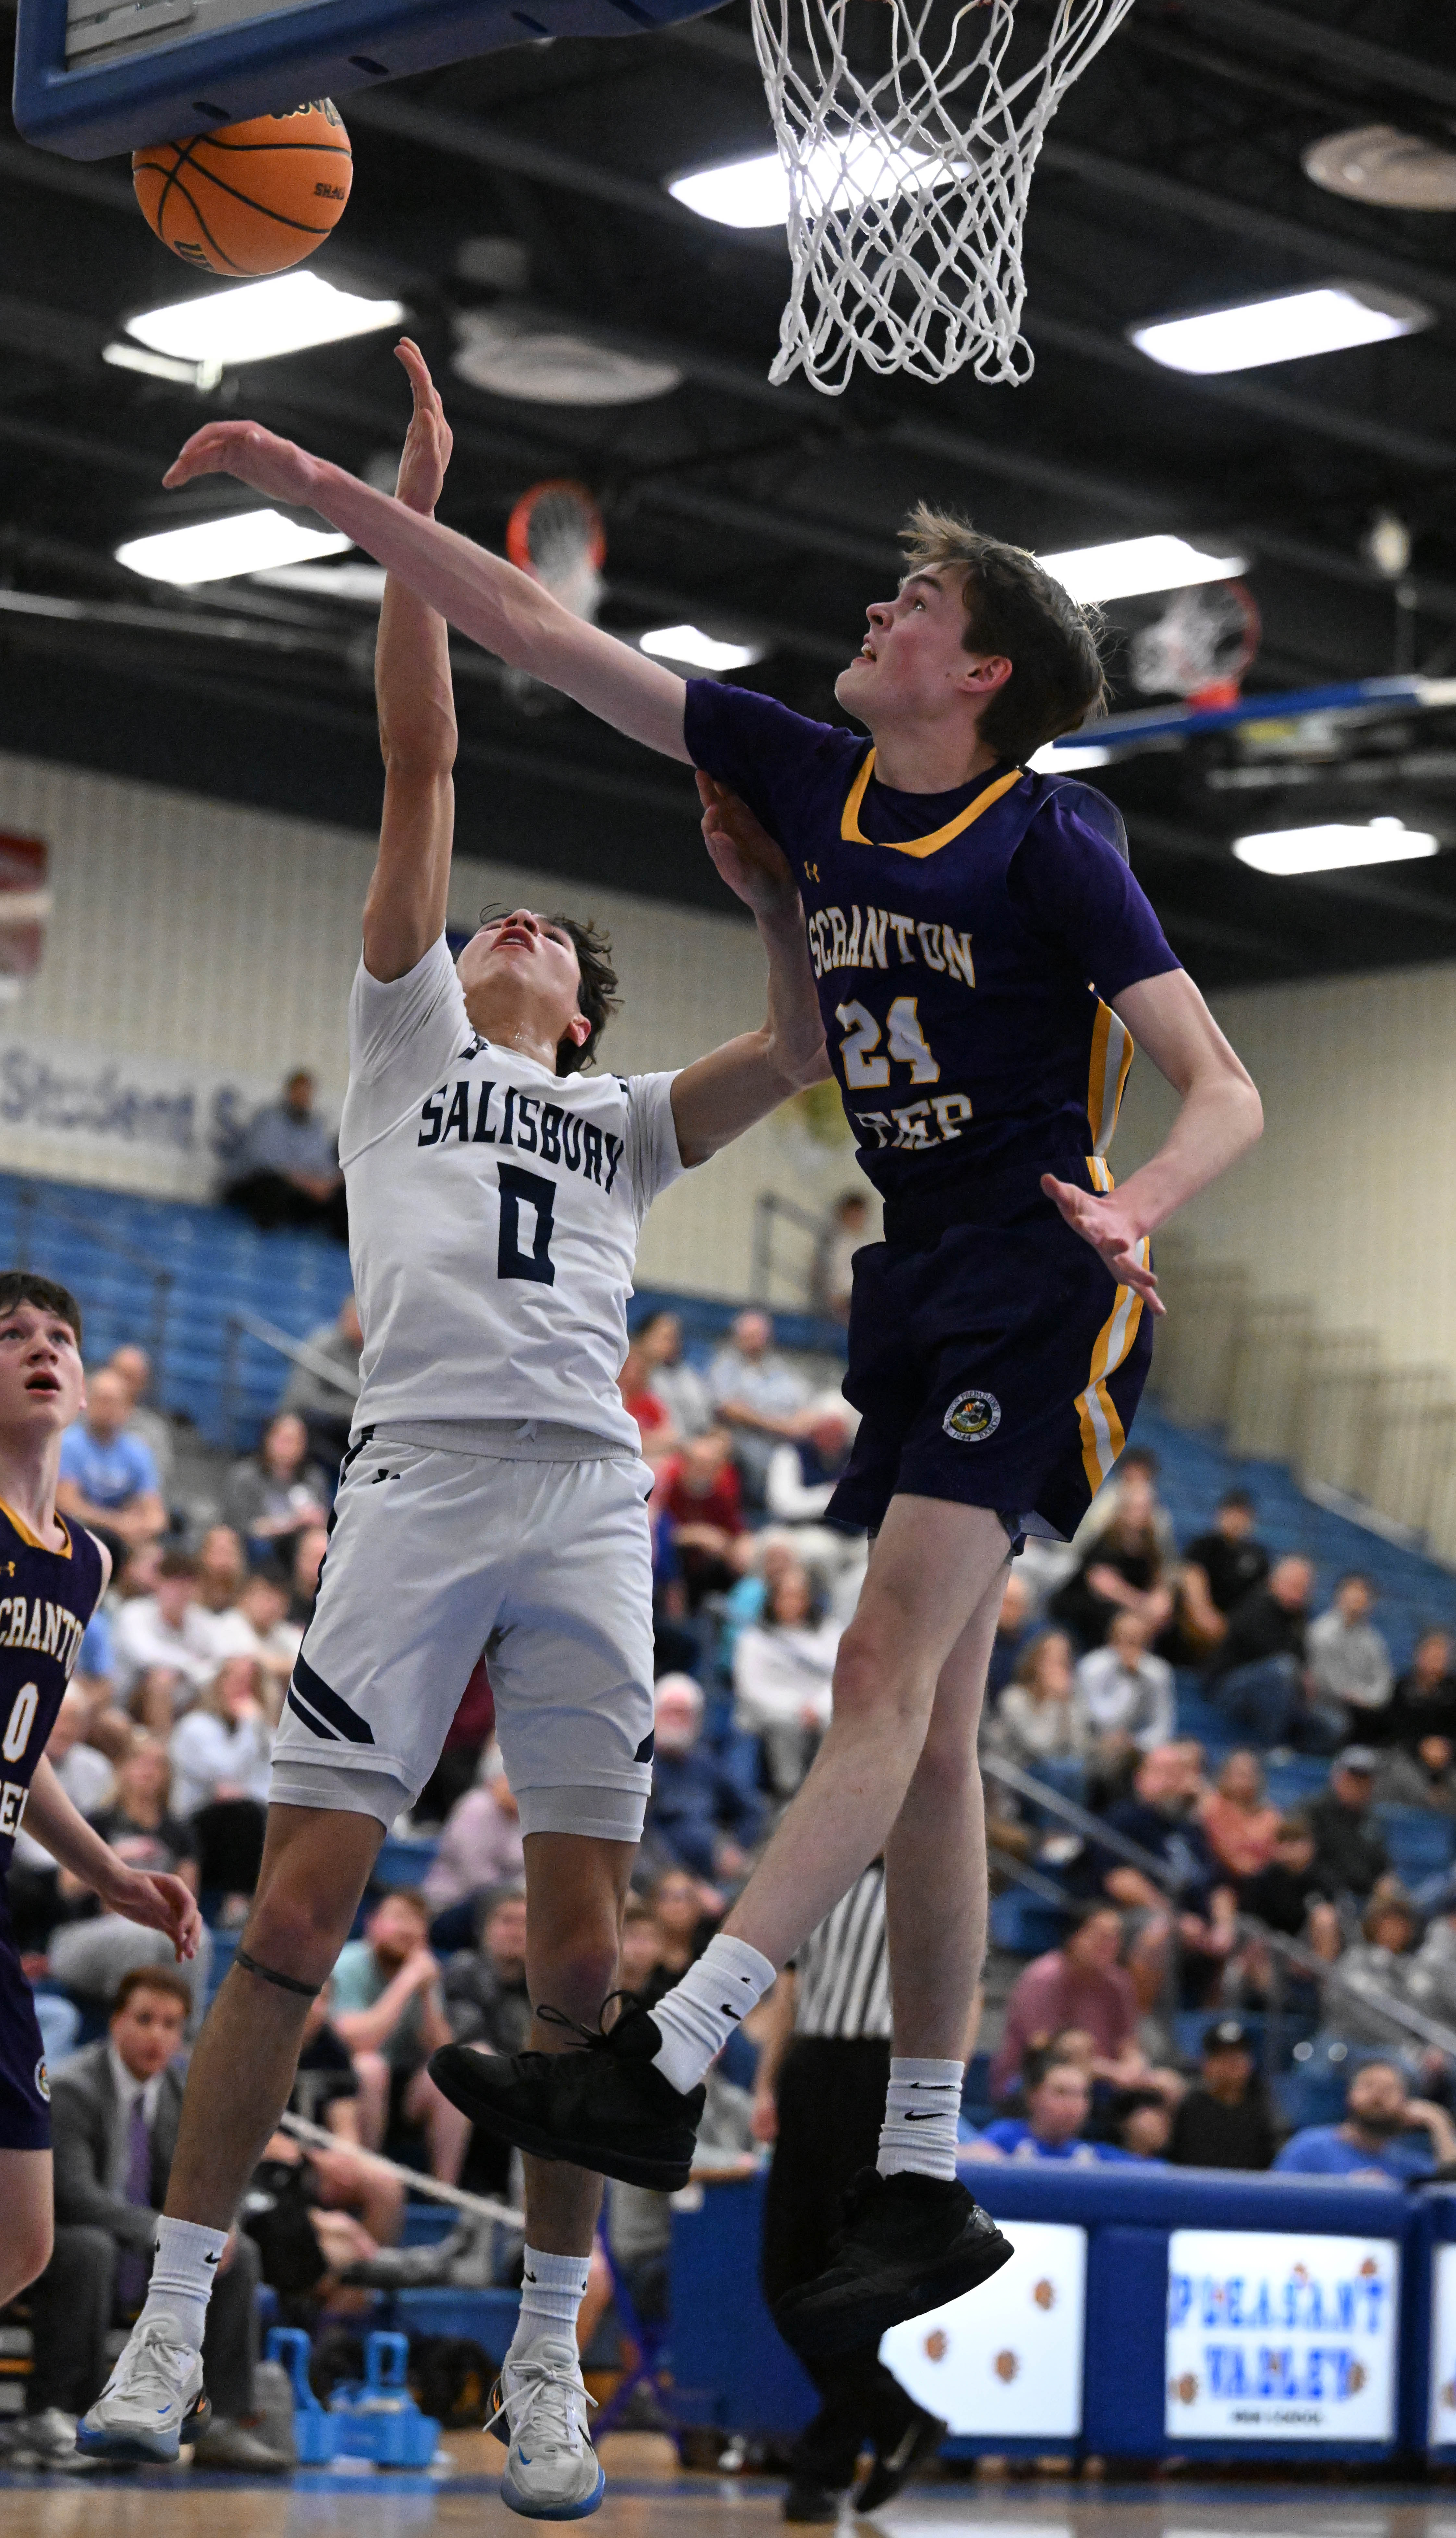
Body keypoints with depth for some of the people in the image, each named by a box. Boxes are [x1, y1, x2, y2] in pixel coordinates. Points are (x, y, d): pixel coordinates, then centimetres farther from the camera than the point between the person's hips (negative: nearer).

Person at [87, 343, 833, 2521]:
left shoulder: (629, 1124, 25)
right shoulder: (407, 1037, 19)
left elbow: (805, 1053, 13)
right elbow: (419, 762, 13)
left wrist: (780, 898, 0)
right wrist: (415, 514, 8)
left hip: (589, 1505, 2)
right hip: (421, 1482, -2)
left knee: (581, 1942, -2)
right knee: (305, 1896, -8)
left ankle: (547, 2362, 3)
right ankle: (178, 2307, -1)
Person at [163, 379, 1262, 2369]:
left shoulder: (1051, 845, -9)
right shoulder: (811, 784, 8)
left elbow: (1226, 1092, -13)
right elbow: (541, 634, 10)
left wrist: (1136, 1212, -34)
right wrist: (333, 495, 7)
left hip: (1036, 1286, -7)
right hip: (919, 1281, 7)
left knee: (887, 1668, -17)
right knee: (924, 1735, 6)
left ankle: (664, 2063, -28)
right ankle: (926, 2189, 9)